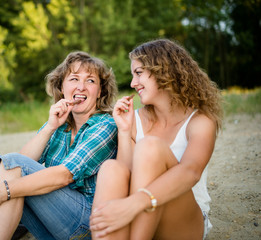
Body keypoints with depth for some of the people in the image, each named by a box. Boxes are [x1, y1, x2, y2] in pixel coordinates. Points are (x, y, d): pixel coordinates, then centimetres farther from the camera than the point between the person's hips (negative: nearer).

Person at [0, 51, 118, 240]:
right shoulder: (58, 124, 11)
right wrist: (50, 127, -11)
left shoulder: (106, 126, -9)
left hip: (89, 220, -6)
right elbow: (25, 161, 0)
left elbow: (65, 175, -20)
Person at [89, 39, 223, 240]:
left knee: (150, 147, -28)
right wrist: (124, 131, -11)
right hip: (138, 220, 3)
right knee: (111, 169, -29)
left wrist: (133, 204, -42)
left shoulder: (201, 121, -5)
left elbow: (190, 172, -28)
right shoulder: (136, 120, 7)